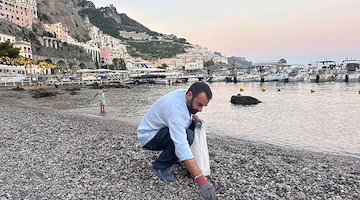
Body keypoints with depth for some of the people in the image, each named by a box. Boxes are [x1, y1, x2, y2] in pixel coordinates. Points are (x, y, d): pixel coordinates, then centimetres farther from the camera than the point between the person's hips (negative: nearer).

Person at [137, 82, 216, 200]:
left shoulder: (184, 93, -9)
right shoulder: (176, 109, -36)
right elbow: (182, 145, -42)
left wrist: (194, 116, -8)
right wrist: (201, 179, -45)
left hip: (161, 129, 9)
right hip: (148, 136, -9)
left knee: (194, 125, -3)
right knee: (187, 136, -31)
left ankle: (175, 156, 10)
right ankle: (159, 167, -10)